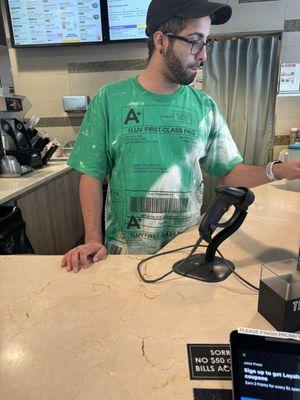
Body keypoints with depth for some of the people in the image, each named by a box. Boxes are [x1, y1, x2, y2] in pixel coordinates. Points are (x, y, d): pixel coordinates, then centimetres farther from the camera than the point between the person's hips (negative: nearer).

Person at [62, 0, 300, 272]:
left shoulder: (204, 106, -1)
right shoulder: (110, 99, -8)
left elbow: (230, 172, 2)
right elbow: (92, 175, -6)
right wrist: (93, 240, -14)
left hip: (188, 246, 3)